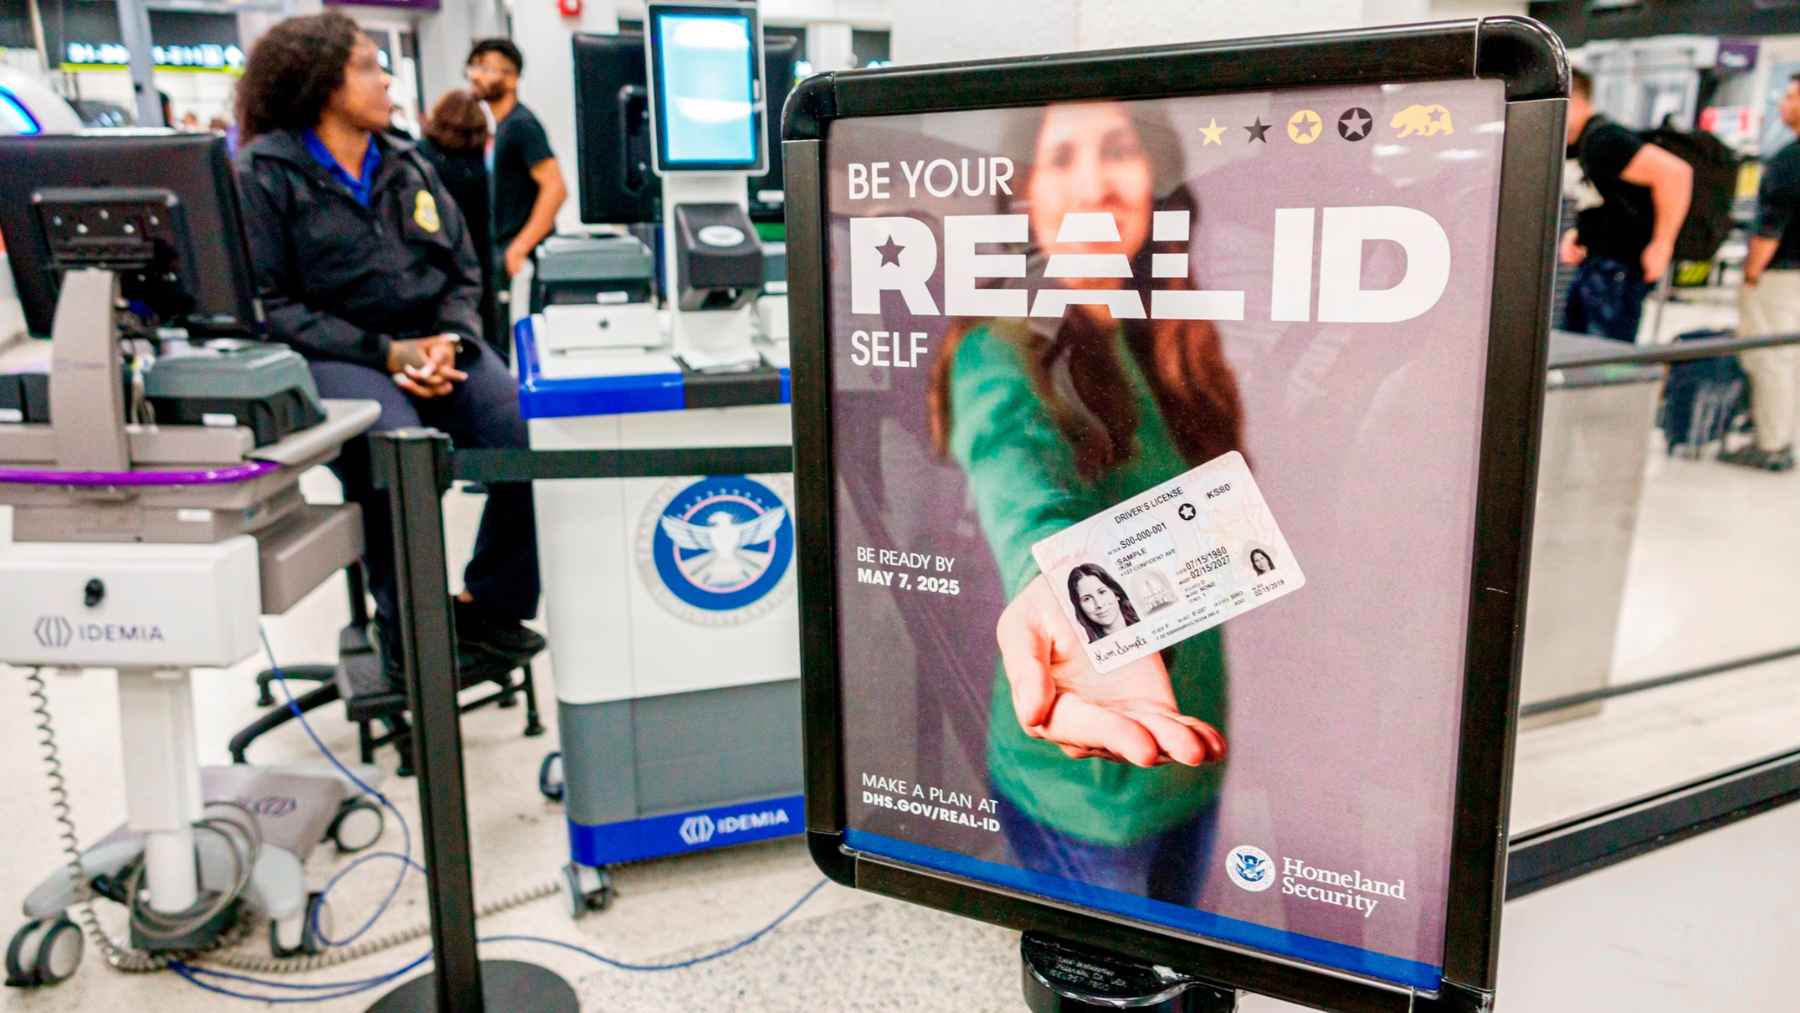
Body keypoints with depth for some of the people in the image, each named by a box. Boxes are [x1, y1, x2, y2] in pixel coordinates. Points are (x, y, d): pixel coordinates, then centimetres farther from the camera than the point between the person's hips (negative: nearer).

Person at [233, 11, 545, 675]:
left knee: (531, 439, -22)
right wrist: (385, 353, -16)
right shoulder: (264, 172, 0)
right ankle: (407, 631, -10)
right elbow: (268, 304, -7)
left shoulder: (408, 167, 17)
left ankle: (489, 605, -2)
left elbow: (464, 273, 16)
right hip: (333, 354, -4)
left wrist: (449, 340, -7)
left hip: (432, 341, 5)